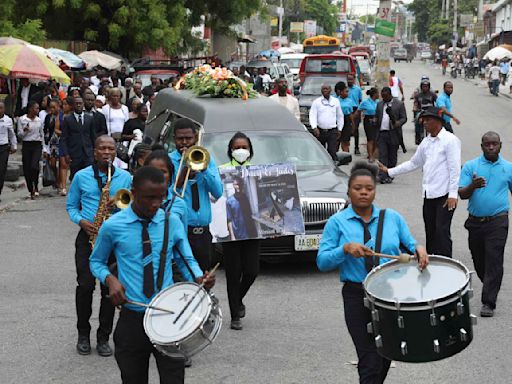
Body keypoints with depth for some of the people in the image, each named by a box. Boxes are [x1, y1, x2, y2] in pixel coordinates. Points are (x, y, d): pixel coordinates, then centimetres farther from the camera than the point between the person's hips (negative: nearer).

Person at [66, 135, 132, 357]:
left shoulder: (125, 178, 5)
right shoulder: (81, 177, 3)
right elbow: (71, 206, 10)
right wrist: (81, 221, -9)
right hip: (88, 236, -1)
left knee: (109, 288, 1)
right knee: (85, 286, -7)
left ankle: (103, 338, 12)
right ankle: (83, 334, 12)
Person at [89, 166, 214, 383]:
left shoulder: (172, 222, 0)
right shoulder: (112, 227, -4)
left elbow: (186, 260, 9)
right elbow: (96, 262, 10)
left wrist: (198, 277, -12)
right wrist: (110, 279, -11)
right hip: (131, 318, 0)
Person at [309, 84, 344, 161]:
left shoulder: (336, 101, 9)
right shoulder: (316, 102, 3)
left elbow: (340, 116, 16)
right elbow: (312, 115, -6)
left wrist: (339, 129, 13)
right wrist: (314, 127, -20)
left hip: (332, 132, 0)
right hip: (320, 131, 0)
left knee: (332, 151, -11)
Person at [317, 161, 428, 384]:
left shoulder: (392, 218, 6)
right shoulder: (337, 222, -1)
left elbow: (409, 246, 10)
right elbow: (322, 262, -5)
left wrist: (418, 249, -13)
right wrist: (346, 249, -22)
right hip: (357, 297, -3)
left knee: (386, 357, 17)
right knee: (371, 361, -10)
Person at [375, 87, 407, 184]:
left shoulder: (399, 104, 1)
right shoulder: (379, 104, 14)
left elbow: (404, 118, -1)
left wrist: (397, 124, -20)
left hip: (393, 134, -3)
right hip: (381, 133, 3)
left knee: (392, 156, 6)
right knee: (382, 155, -7)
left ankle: (390, 176, 16)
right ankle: (383, 176, -12)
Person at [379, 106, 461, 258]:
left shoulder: (450, 140, -6)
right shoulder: (426, 142, 16)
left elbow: (455, 169, -12)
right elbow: (413, 163, 26)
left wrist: (453, 194, -18)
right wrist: (389, 171, 22)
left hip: (444, 194, -7)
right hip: (428, 194, 7)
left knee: (442, 232, -10)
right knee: (430, 232, 9)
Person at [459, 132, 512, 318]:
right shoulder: (470, 166, 1)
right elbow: (462, 194, -5)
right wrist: (473, 186, -26)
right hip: (475, 221, 2)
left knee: (494, 261, -9)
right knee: (478, 260, 14)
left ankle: (488, 303, -8)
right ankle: (490, 287, 40)